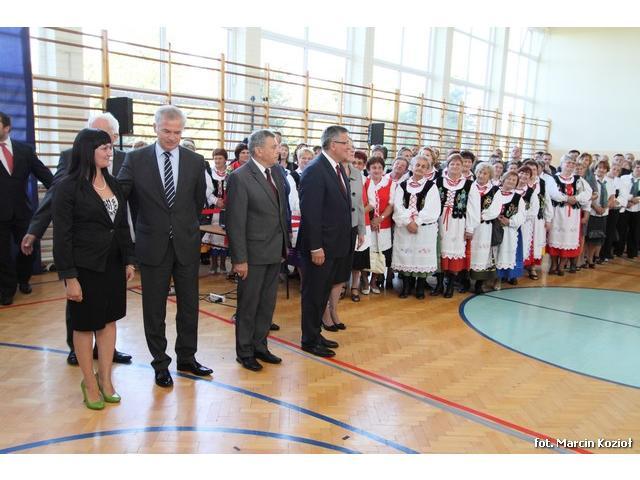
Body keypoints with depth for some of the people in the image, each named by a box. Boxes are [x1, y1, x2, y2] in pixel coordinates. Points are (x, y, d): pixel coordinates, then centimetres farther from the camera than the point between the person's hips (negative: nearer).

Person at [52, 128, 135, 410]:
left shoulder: (113, 184, 6)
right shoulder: (68, 186, -11)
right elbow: (61, 236, -12)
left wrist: (129, 260, 7)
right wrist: (69, 277, -15)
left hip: (113, 265, 6)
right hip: (85, 268, -5)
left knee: (109, 320, 11)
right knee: (84, 324, 8)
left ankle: (105, 379, 25)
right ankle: (89, 383, 24)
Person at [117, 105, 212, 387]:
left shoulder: (195, 161, 1)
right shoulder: (136, 159, -4)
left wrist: (186, 226, 12)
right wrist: (150, 222, -8)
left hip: (186, 244, 2)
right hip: (153, 245, -1)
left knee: (189, 305, 11)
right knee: (154, 309, 8)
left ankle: (187, 358, 29)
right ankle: (160, 364, 23)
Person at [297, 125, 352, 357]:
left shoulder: (339, 169, 11)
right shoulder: (314, 171, -18)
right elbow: (310, 213, -21)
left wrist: (345, 240, 12)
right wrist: (315, 247, -21)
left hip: (337, 245, 9)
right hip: (320, 247, -9)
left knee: (323, 292, 19)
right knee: (313, 294, 5)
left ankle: (316, 333, 33)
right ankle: (310, 340, 19)